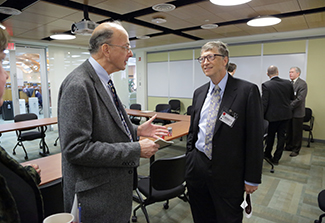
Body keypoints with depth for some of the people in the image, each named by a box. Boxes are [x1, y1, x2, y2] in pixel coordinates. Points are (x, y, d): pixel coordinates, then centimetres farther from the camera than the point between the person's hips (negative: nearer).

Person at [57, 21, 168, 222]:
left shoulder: (103, 81, 7)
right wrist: (135, 150, -23)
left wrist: (136, 131, 2)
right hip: (96, 194, -9)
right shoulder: (78, 85, -23)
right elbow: (76, 148, -27)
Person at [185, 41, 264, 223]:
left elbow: (255, 137, -11)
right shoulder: (199, 93, 6)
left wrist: (252, 179, -10)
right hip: (197, 166, 5)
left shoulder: (248, 91, -11)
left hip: (228, 173, -5)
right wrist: (189, 160, 14)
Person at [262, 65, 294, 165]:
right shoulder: (288, 83, -2)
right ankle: (276, 158, 20)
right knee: (281, 136, 11)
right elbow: (292, 98, 11)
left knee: (270, 135, 14)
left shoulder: (266, 85, -16)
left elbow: (264, 103, -16)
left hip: (273, 115, -3)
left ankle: (267, 154, 32)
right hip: (286, 114, 3)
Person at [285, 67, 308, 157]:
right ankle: (289, 146, 30)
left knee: (297, 132, 5)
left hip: (297, 112, -6)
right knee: (289, 131, 15)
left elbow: (299, 99, -19)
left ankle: (296, 150, 18)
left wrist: (289, 107, -18)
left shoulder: (302, 84, -12)